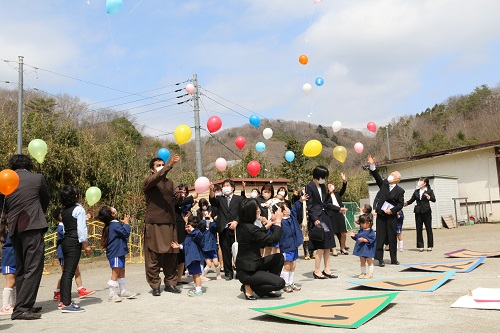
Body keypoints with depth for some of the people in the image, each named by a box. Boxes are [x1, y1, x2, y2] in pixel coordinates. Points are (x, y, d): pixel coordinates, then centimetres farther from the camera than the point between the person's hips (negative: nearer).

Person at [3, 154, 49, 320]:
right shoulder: (37, 178, 1)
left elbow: (5, 207, 15)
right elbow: (46, 200, 16)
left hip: (14, 230, 6)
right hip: (32, 227, -5)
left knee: (21, 269, 15)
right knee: (33, 267, -4)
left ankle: (23, 305, 23)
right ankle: (22, 308, -9)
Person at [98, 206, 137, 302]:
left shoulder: (114, 224, 11)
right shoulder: (115, 225, -20)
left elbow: (123, 234, 18)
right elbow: (126, 233, -23)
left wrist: (124, 223, 9)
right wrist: (126, 223, -10)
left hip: (119, 252, 10)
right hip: (115, 253, -10)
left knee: (121, 272, 16)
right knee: (115, 273, -4)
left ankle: (123, 291, 25)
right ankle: (112, 294, 2)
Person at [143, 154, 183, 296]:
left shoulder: (169, 182, 17)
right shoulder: (149, 182, 0)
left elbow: (178, 198, 11)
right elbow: (156, 178, -22)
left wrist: (182, 196, -13)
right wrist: (170, 165, -35)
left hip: (170, 224, 5)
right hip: (154, 224, -5)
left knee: (171, 255, 6)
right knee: (154, 255, -1)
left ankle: (170, 283, 17)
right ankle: (155, 285, 9)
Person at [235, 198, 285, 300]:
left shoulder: (242, 226, 3)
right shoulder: (250, 229, -27)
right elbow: (274, 239, -18)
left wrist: (269, 224, 26)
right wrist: (278, 221, -6)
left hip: (251, 265, 10)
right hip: (246, 272, -10)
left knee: (279, 257, 13)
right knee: (280, 283, -13)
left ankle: (267, 290, 16)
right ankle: (248, 287, 0)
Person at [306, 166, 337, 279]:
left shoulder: (322, 186, 15)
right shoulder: (309, 186, -7)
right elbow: (309, 206, -12)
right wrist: (315, 219, -19)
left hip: (325, 217, 8)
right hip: (316, 218, -8)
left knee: (327, 246, 8)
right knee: (321, 246, -6)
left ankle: (327, 270, 16)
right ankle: (317, 271, 4)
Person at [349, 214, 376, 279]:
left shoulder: (371, 231, -14)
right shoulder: (361, 230, 9)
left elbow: (371, 239, -23)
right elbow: (357, 237, 17)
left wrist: (364, 240, -30)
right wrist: (354, 236, 0)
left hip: (367, 248, -7)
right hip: (361, 248, 7)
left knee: (369, 261, 6)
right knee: (362, 261, 15)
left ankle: (370, 273, 17)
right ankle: (363, 273, 27)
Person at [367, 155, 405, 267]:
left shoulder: (400, 190, -1)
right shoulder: (384, 183, 8)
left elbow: (400, 204, -3)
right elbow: (377, 176, -2)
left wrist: (391, 210, -14)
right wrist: (372, 165, -13)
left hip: (391, 216, -2)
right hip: (381, 214, 2)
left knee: (392, 237, 6)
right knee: (380, 237, 0)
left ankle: (394, 259, 18)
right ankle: (380, 259, 2)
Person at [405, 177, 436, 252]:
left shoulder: (429, 191, 1)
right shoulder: (416, 191, 13)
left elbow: (434, 200, -10)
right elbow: (412, 199, 14)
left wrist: (429, 197, -30)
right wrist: (407, 203, -5)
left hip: (426, 211, -4)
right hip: (418, 212, 4)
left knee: (428, 229, 2)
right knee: (419, 229, 3)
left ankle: (430, 246, 10)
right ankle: (420, 246, 9)